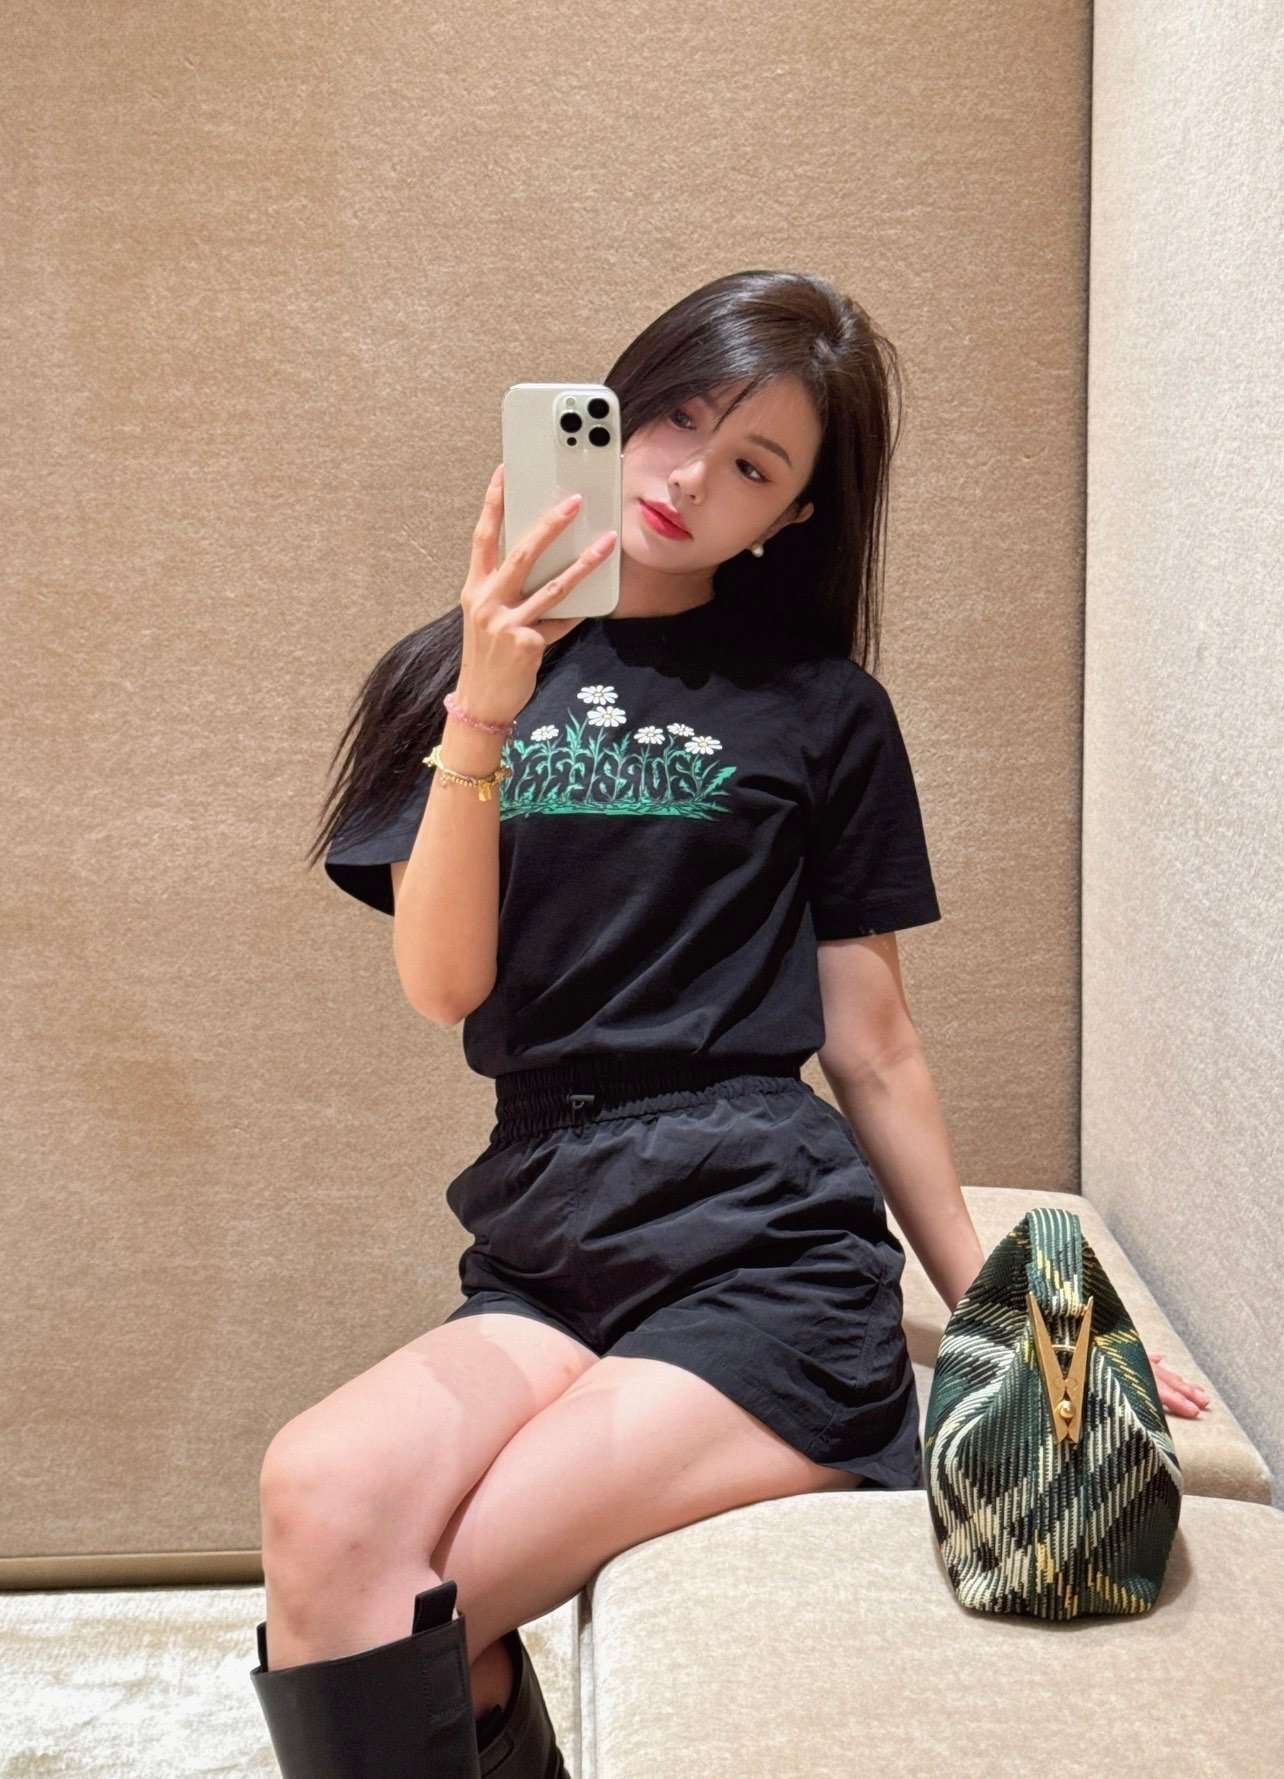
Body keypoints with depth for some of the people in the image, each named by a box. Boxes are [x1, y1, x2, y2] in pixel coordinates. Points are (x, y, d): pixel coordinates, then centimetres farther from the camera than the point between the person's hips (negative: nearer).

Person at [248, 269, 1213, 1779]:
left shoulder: (820, 708, 7)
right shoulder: (454, 673, 12)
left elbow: (870, 1038, 10)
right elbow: (442, 985, -1)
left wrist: (992, 1310, 13)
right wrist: (483, 718, -14)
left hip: (766, 1254, -2)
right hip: (547, 1251, 3)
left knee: (393, 1615, -21)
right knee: (320, 1494, -27)